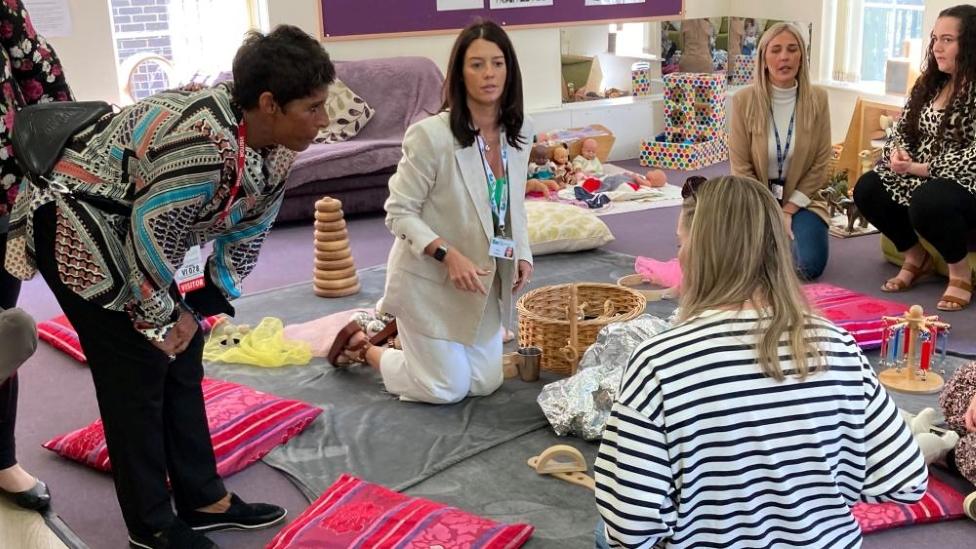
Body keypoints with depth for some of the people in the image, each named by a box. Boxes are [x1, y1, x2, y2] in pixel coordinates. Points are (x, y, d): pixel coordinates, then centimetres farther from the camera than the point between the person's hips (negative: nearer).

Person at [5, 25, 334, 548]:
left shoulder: (274, 142, -7)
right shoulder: (204, 142, -37)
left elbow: (249, 226, 3)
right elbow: (151, 232, -28)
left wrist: (202, 304, 0)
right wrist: (163, 316, -12)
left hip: (136, 231, 9)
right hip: (77, 227, -9)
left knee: (182, 358, 10)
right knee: (137, 373, -5)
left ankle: (203, 498, 23)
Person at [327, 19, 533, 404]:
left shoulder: (519, 135, -3)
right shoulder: (430, 135, -24)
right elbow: (399, 212, -18)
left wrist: (522, 253, -1)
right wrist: (448, 254, -29)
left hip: (485, 280, 7)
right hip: (430, 280, -6)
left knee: (486, 383, 13)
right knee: (445, 389, 2)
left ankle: (406, 333, 36)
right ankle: (363, 346, 28)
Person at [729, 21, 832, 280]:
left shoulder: (817, 98, -8)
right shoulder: (744, 101, -13)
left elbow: (820, 164, -5)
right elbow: (741, 167, -9)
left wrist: (788, 210, -11)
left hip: (801, 198, 1)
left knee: (808, 266, -19)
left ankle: (789, 229, 17)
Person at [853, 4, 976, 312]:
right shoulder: (928, 84, 9)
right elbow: (902, 130, 13)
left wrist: (919, 168, -23)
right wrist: (898, 154, -11)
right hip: (919, 180, 8)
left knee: (927, 201, -37)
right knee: (866, 189, -13)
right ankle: (916, 257, 6)